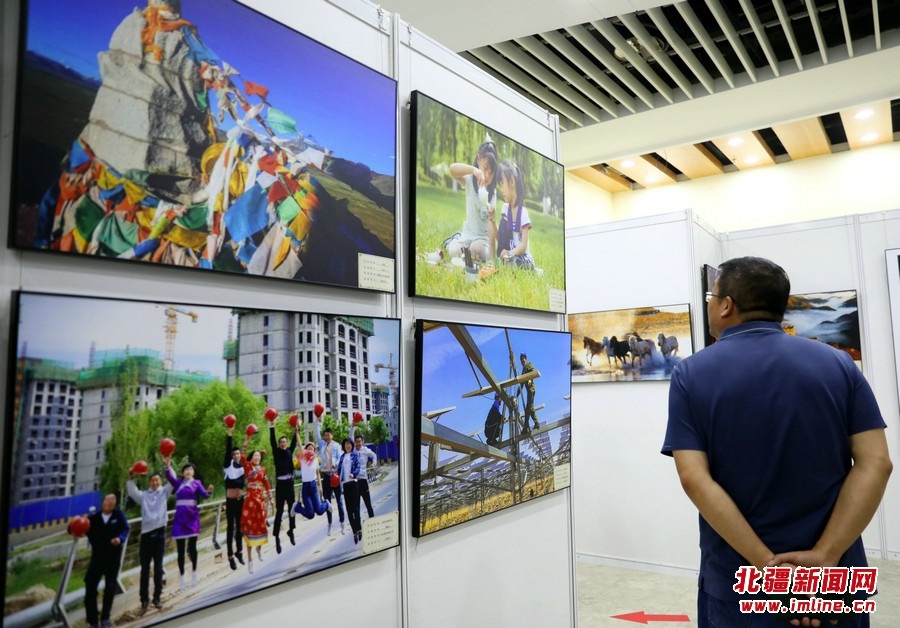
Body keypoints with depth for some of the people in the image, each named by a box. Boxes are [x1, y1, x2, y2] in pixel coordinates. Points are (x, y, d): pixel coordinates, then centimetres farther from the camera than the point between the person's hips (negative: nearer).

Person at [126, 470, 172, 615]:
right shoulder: (143, 495, 13)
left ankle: (157, 597, 15)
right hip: (146, 533, 1)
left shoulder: (164, 492, 10)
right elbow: (132, 492, -3)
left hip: (159, 532, -1)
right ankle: (144, 600, 7)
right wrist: (131, 478, -17)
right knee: (144, 569, 3)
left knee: (158, 567, 6)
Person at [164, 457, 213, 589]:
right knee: (180, 549, 3)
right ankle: (182, 577, 11)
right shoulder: (178, 483, 10)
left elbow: (203, 494, -11)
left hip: (192, 516, -1)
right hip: (180, 517, 2)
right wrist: (166, 464, -27)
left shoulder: (196, 483, 6)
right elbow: (169, 476, -9)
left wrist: (209, 491, -35)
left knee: (192, 546, -1)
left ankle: (194, 573, 14)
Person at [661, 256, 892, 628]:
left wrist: (765, 564, -16)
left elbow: (694, 478, -17)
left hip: (739, 583, -2)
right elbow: (875, 463, -9)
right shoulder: (837, 364, -2)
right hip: (833, 581, 2)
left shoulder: (691, 374, -8)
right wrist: (824, 556, -14)